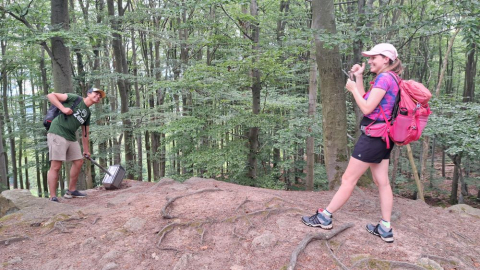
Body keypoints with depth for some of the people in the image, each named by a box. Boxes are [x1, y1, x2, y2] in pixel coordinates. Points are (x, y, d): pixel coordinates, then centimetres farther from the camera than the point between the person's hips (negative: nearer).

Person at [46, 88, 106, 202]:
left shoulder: (88, 113, 19)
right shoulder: (75, 98, -2)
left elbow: (85, 133, 24)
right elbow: (51, 95, -5)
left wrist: (86, 150, 25)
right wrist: (63, 108, -15)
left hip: (72, 138, 9)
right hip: (57, 134, -9)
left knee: (78, 162, 11)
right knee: (56, 166, -10)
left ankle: (71, 191, 26)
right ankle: (53, 197, -6)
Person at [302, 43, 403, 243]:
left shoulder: (384, 78, -15)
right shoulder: (390, 78, 16)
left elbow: (367, 108, -19)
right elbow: (366, 102, 17)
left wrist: (352, 88, -6)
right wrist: (359, 78, 12)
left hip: (373, 135, -10)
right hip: (382, 137, 10)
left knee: (348, 179, -2)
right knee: (382, 182, 11)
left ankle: (324, 217, 8)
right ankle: (385, 229, 17)